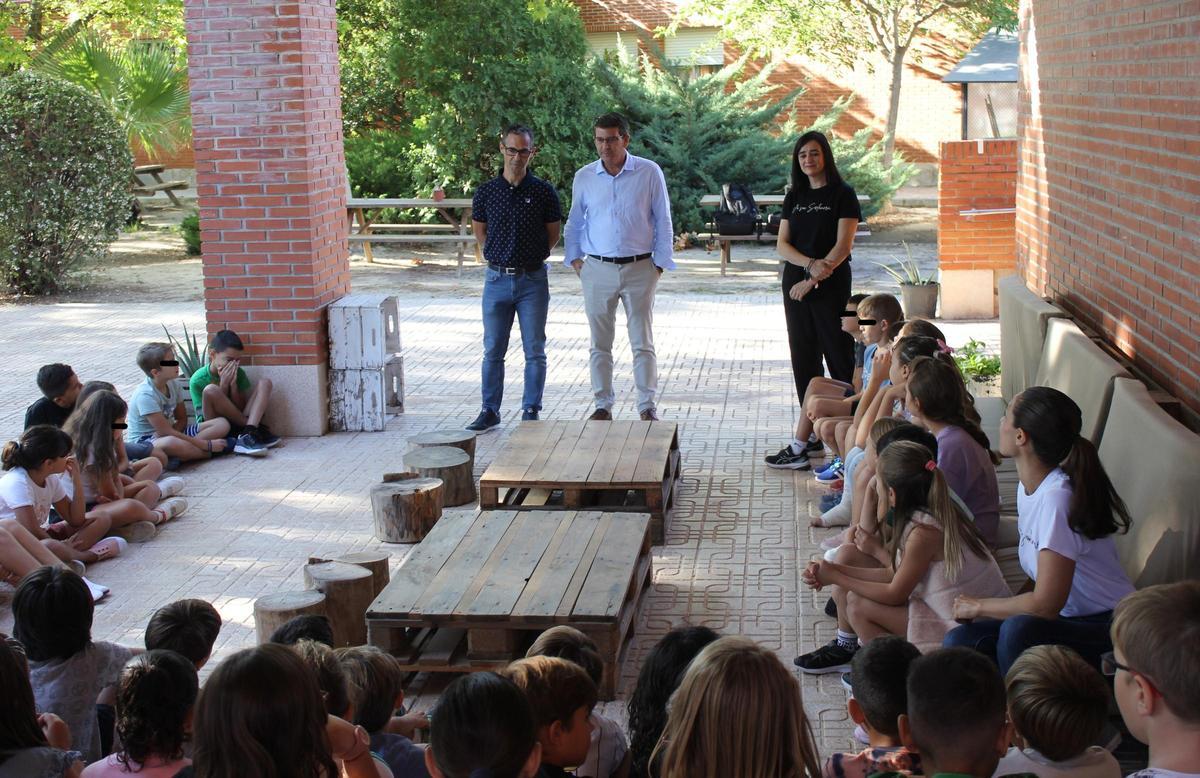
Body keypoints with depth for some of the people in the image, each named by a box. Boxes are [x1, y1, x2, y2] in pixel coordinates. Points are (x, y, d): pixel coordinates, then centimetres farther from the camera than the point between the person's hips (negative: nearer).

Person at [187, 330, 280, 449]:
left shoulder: (238, 374, 4)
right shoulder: (197, 380, -8)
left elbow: (241, 409, 1)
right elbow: (210, 414, -11)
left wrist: (233, 385, -13)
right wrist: (224, 384, -16)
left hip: (237, 424, 4)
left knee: (264, 383, -8)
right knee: (210, 390, -30)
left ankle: (248, 434, -32)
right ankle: (256, 428, -19)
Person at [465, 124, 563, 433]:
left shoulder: (543, 192, -3)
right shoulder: (486, 192, 2)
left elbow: (553, 233, 8)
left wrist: (532, 256, 8)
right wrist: (501, 255, 12)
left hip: (533, 280, -1)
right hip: (497, 279, 2)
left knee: (535, 350, 3)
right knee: (493, 350, 7)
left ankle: (531, 411, 12)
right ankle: (490, 411, 16)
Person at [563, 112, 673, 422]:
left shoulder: (649, 173, -2)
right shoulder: (584, 177, 5)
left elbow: (663, 221, 3)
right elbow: (575, 222, 16)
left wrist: (660, 263, -1)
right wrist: (575, 258, 7)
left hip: (639, 269, -2)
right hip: (597, 270, 2)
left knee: (643, 343, 0)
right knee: (599, 344, 6)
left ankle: (648, 407, 5)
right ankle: (603, 405, 15)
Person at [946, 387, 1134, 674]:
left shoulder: (1057, 498, -23)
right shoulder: (1029, 486, 4)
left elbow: (1045, 605, -24)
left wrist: (980, 606, -10)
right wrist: (993, 609, -1)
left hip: (1107, 629, -8)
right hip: (1066, 617, 8)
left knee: (1018, 631, -36)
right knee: (959, 641, -13)